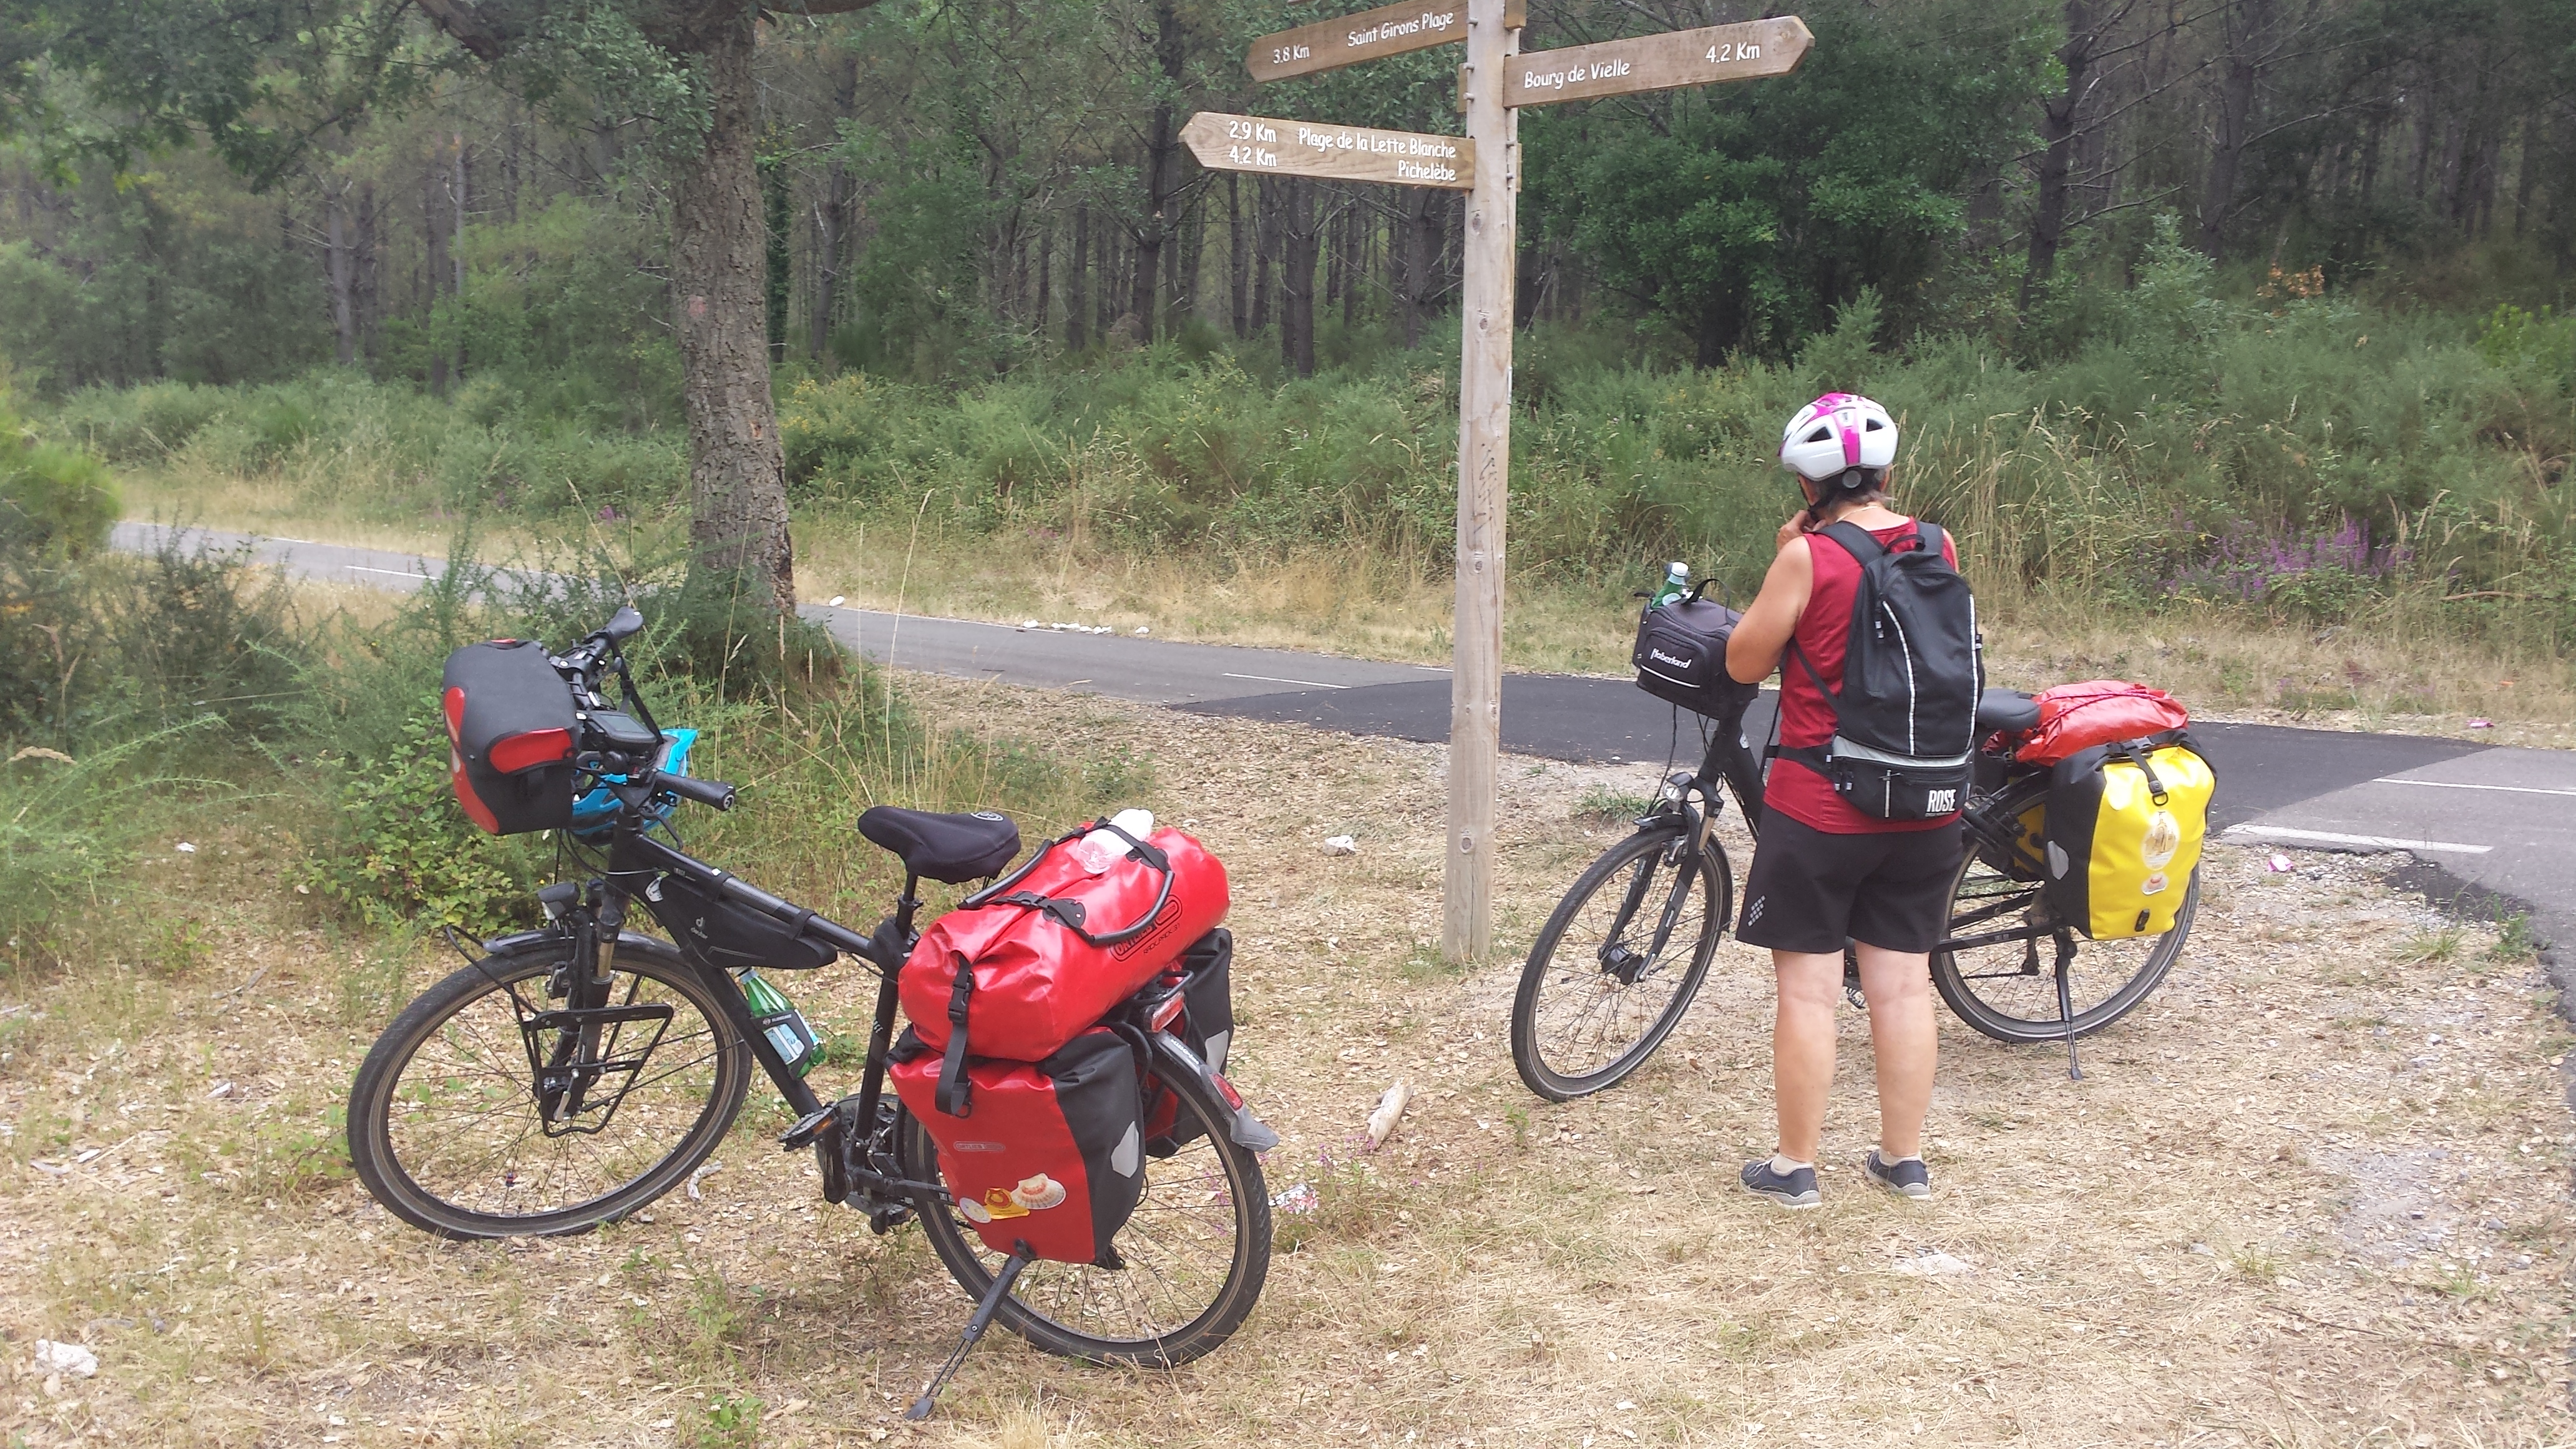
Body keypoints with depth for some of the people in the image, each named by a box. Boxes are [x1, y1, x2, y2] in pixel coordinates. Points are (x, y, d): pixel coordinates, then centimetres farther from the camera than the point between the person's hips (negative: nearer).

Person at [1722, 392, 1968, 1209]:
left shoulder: (1810, 557, -14)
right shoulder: (1940, 549, 1)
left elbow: (1745, 663, -5)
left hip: (1819, 811, -5)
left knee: (1807, 989, 4)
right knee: (1903, 983, 13)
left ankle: (1794, 1166, 12)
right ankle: (1904, 1159, 23)